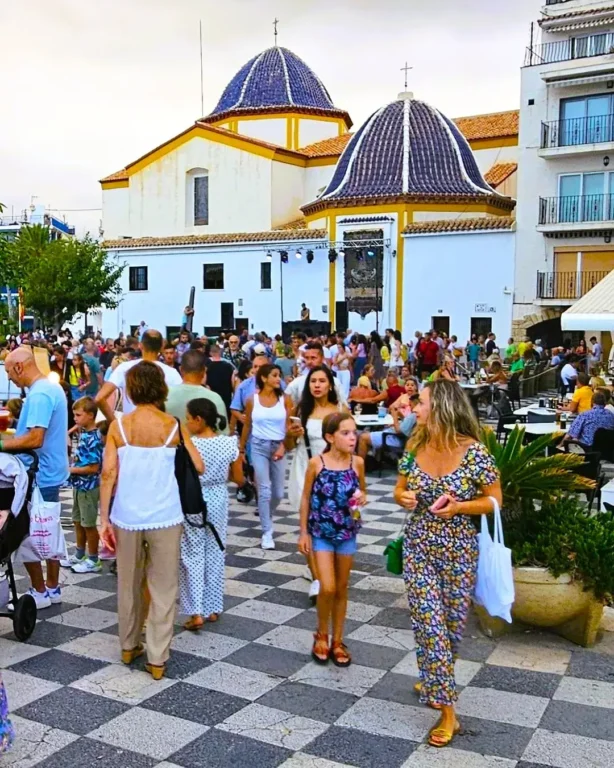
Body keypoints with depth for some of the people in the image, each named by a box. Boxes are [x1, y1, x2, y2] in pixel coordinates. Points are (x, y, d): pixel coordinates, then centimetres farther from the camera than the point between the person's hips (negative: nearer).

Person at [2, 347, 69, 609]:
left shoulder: (38, 394, -22)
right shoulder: (53, 387, 10)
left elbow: (35, 439, -29)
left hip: (38, 476, -10)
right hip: (51, 473, 10)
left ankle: (39, 593, 12)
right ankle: (52, 588, 25)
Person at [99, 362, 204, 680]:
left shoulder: (118, 426, -3)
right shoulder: (174, 426, -5)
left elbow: (108, 472, -7)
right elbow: (198, 468, -3)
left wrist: (104, 518, -3)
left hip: (126, 517, 2)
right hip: (165, 518, -1)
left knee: (128, 584, 19)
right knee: (163, 588, 8)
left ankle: (129, 646, 33)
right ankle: (157, 659, 10)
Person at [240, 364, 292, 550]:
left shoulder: (285, 399, -2)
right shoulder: (252, 400, -2)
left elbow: (289, 426, -2)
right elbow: (247, 426, 7)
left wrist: (283, 446, -14)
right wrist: (241, 449, 11)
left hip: (279, 446, 2)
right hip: (259, 446, -1)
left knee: (278, 492, 8)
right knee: (264, 490, -7)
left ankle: (266, 517, 38)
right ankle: (267, 532, 1)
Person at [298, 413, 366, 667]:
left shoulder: (357, 463, -5)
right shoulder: (316, 463, -12)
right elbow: (306, 498, -3)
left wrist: (362, 498, -12)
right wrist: (304, 532, -3)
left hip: (347, 533, 3)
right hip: (321, 532, -3)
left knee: (342, 589, 12)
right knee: (327, 588, -9)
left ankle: (337, 641, 27)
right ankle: (321, 635, 17)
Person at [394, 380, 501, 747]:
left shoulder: (473, 451, -16)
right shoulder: (415, 447, -3)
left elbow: (494, 499, -7)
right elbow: (402, 490, 10)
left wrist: (458, 506, -23)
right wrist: (404, 497, -13)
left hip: (459, 551, -2)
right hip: (419, 548, 3)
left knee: (452, 625, 13)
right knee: (429, 623, -3)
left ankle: (436, 683, 41)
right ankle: (447, 712, 6)